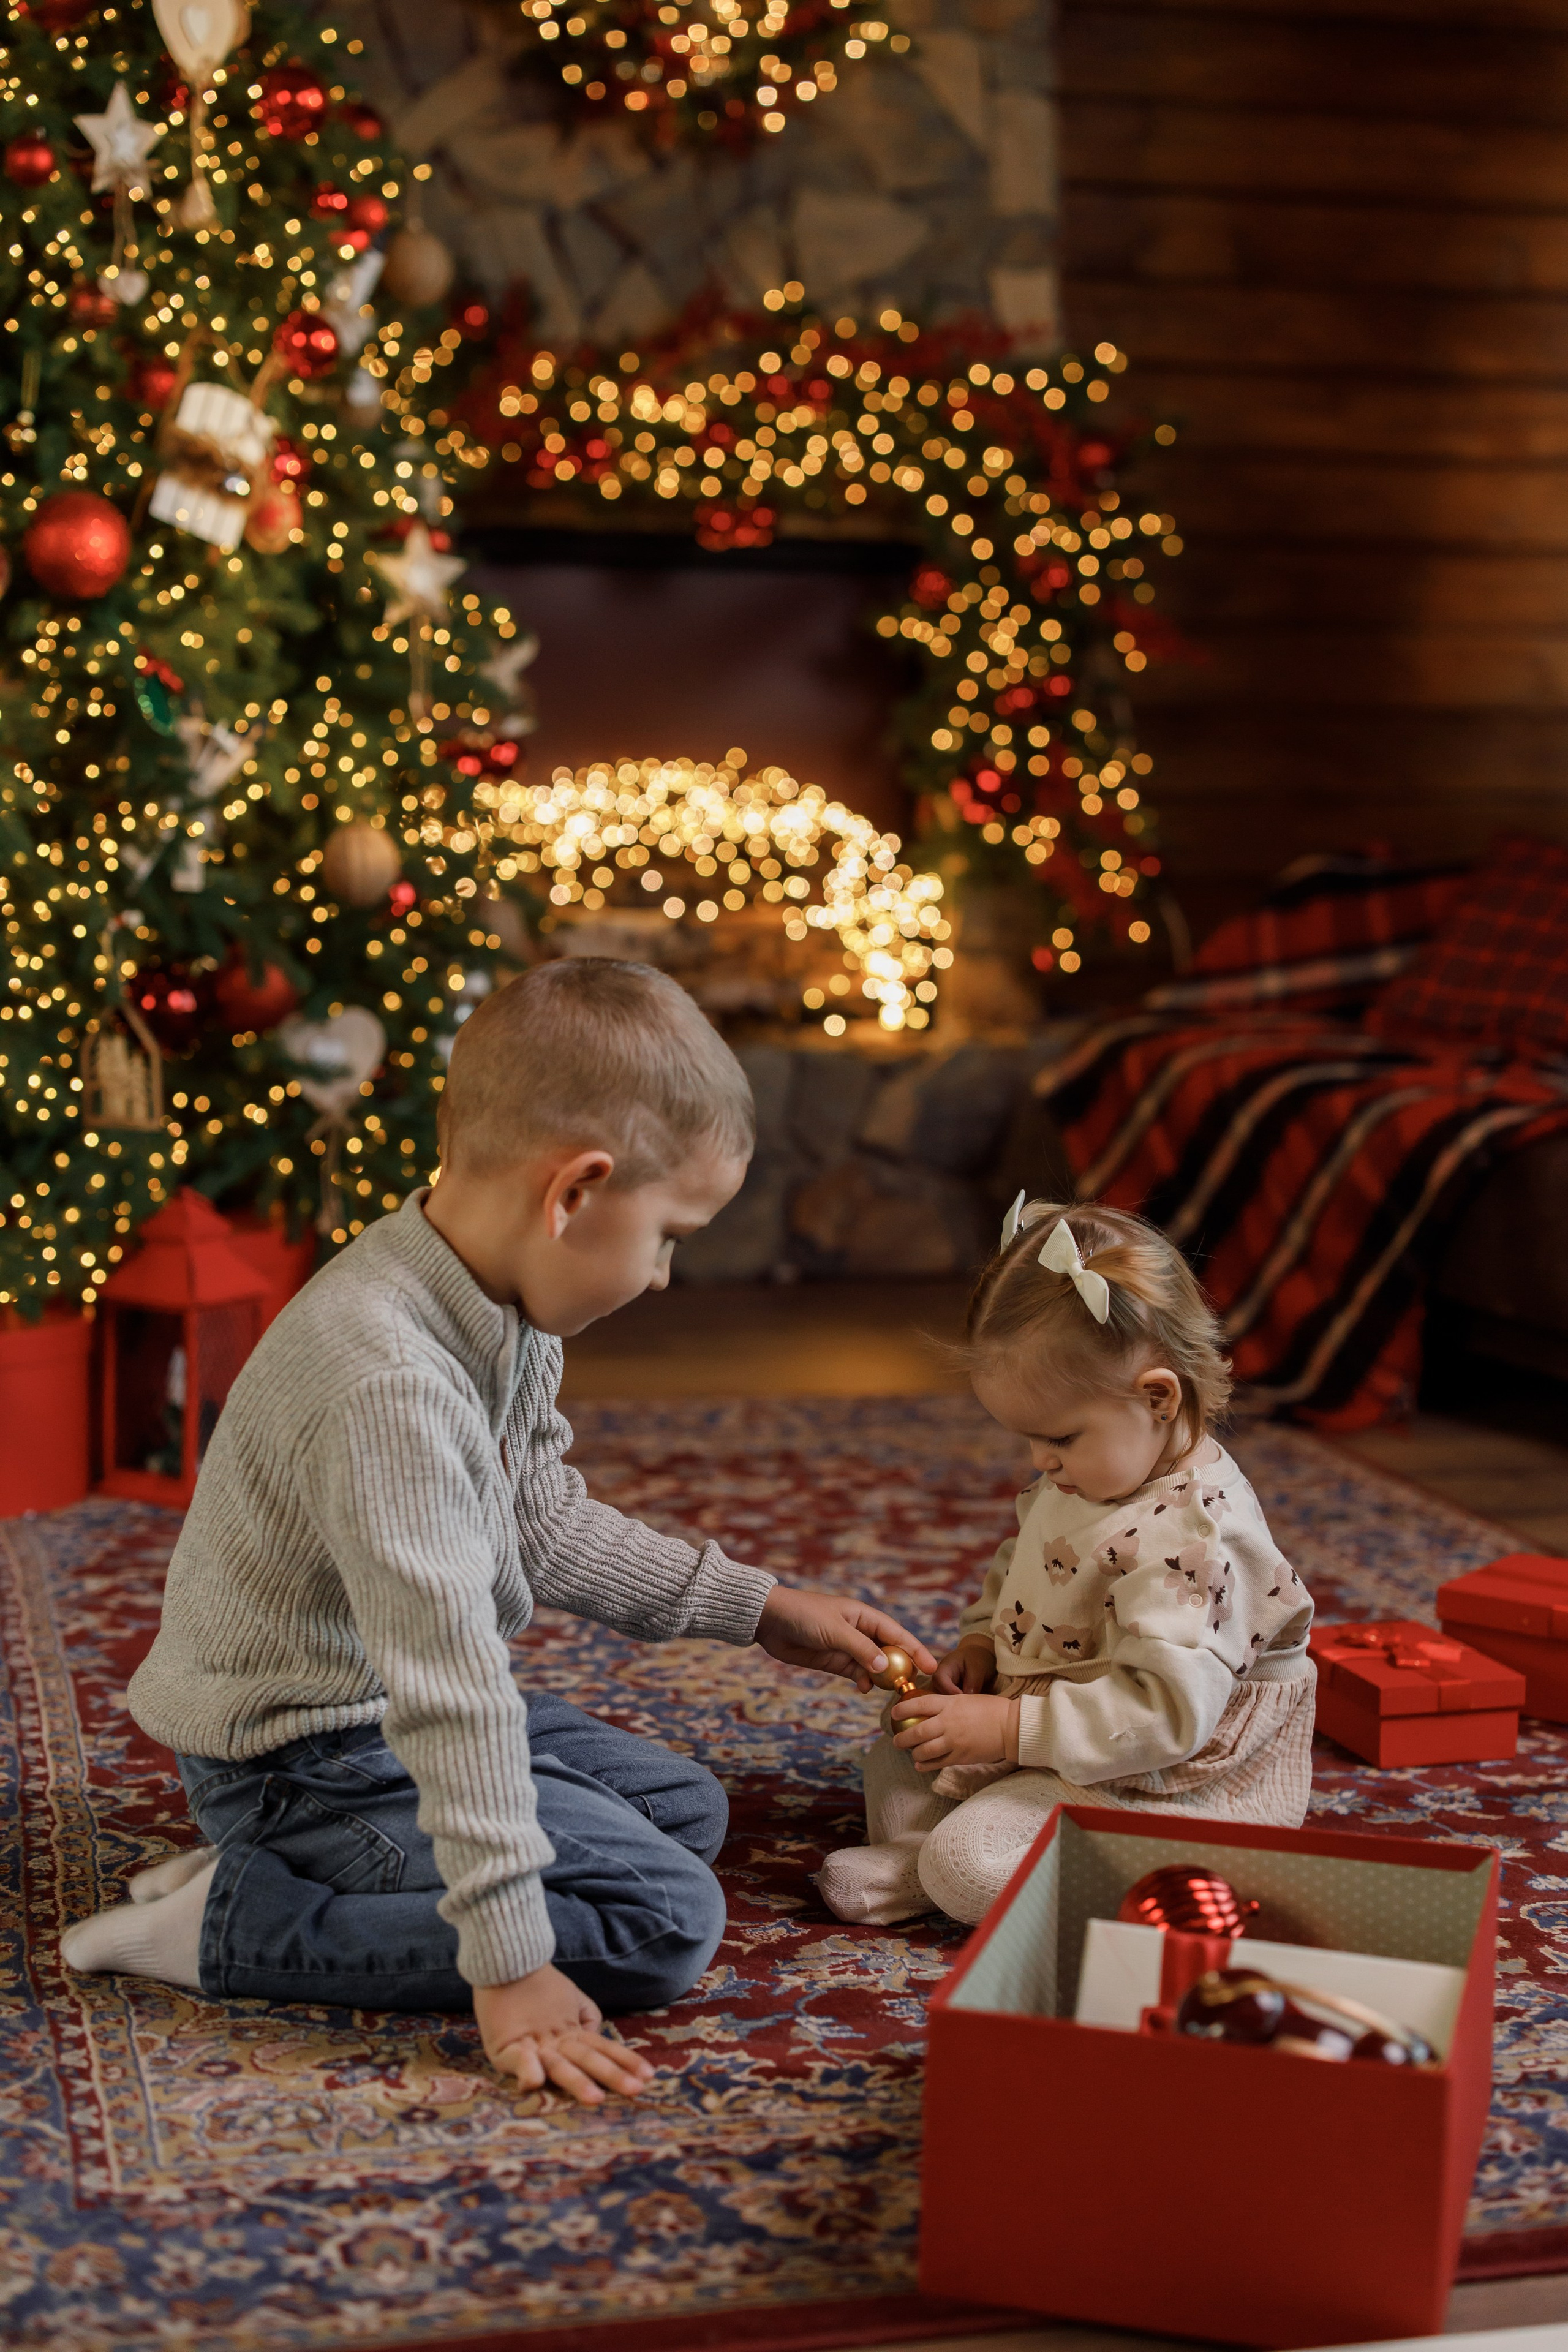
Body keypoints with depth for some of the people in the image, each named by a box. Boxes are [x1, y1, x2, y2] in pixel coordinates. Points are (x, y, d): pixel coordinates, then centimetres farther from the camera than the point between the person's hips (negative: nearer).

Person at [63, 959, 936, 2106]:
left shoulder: (506, 1310, -1)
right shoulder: (387, 1382, -34)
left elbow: (545, 1523, 14)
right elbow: (451, 1688, -33)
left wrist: (759, 1608, 13)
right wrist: (508, 1962, -30)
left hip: (394, 1715, 10)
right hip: (308, 1750, -10)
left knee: (684, 1806, 19)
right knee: (665, 1919, -15)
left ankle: (295, 1867, 11)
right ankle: (233, 1924, -11)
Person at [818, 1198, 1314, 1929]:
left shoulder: (1188, 1534, -31)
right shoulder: (1089, 1477, 1)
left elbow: (1168, 1710, -34)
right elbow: (1019, 1566, 20)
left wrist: (1009, 1727, -32)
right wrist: (980, 1642, 1)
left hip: (1154, 1784, -10)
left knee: (968, 1862, -25)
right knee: (898, 1756, 16)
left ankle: (920, 1871, 2)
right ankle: (922, 1852, -4)